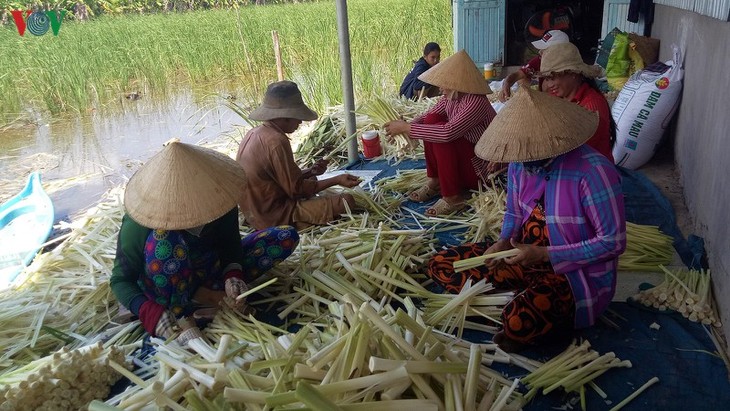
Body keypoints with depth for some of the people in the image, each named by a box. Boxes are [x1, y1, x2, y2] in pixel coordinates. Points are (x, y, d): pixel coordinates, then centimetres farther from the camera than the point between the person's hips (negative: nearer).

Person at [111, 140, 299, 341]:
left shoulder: (217, 197, -20)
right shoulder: (136, 228, -28)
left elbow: (230, 242, -6)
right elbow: (120, 280, -19)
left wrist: (233, 275, -26)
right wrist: (150, 313, -37)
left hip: (208, 269, 5)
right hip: (167, 286, -4)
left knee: (287, 237, -12)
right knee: (164, 239, -38)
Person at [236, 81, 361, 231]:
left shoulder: (253, 134, 5)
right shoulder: (277, 141, -24)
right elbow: (296, 189, -18)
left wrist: (310, 172, 3)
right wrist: (337, 180, -12)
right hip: (275, 217, -10)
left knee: (311, 180, 30)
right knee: (347, 201, -15)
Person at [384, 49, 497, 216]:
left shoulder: (476, 102, -28)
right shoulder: (451, 96, -2)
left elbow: (447, 133, -38)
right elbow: (427, 116, 7)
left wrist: (407, 128, -32)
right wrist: (404, 127, -14)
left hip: (480, 169, -8)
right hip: (460, 159, 8)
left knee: (440, 135, -28)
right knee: (432, 119, -8)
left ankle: (453, 198, -18)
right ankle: (435, 182, 0)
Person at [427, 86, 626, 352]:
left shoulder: (593, 171, -26)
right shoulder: (521, 163, -5)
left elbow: (613, 242, -20)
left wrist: (545, 255, -23)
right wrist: (504, 241, -10)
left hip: (577, 273, -7)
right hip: (526, 257, 7)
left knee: (519, 320, -38)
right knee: (440, 266, -3)